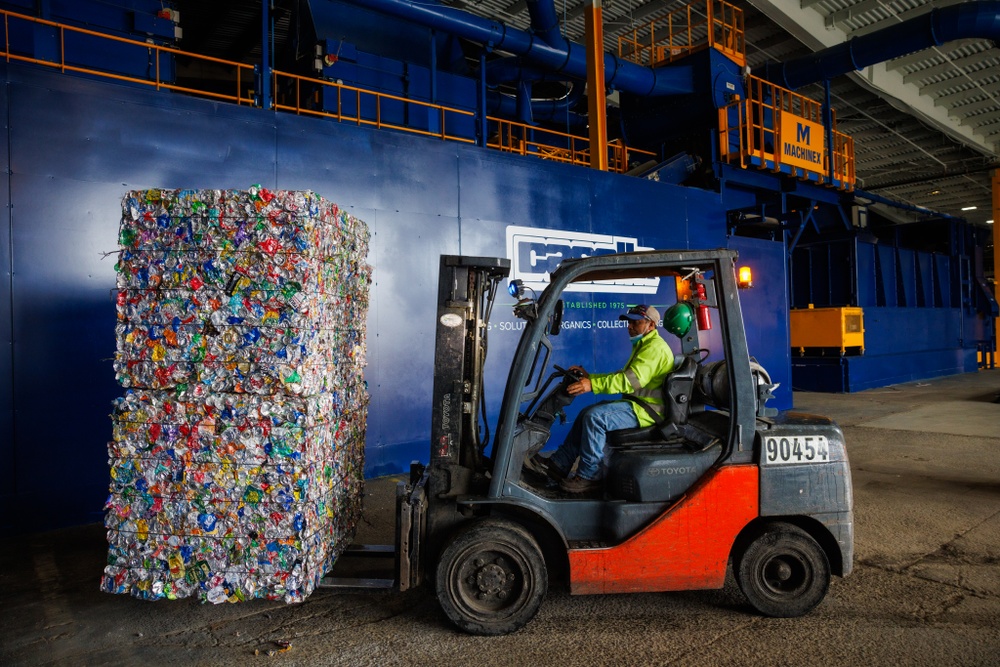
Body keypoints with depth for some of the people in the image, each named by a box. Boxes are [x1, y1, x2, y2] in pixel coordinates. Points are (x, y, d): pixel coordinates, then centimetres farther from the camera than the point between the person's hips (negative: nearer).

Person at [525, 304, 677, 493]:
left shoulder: (655, 347, -15)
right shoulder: (643, 345, 21)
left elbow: (632, 379, -28)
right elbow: (621, 376, 20)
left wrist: (593, 385, -33)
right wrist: (589, 376, 11)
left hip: (647, 411, -11)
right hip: (638, 404, 11)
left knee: (595, 416, -24)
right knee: (587, 413, 8)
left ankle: (589, 476, -14)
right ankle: (557, 464, 6)